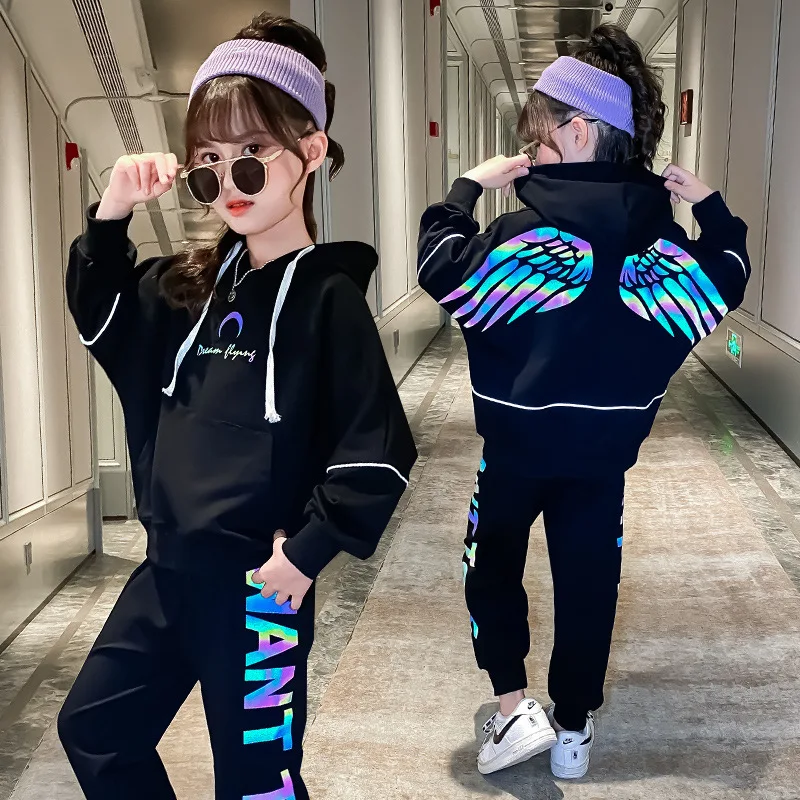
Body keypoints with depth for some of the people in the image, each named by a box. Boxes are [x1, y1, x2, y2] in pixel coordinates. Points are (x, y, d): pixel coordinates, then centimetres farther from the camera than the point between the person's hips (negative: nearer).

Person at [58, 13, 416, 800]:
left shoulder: (328, 296, -15)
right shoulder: (190, 284, 4)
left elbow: (378, 453, -17)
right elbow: (100, 316, 16)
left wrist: (310, 549, -16)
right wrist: (110, 217, 0)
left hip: (258, 583, -7)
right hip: (171, 568, 7)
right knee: (94, 728, 20)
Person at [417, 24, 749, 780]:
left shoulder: (532, 229, -20)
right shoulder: (658, 229, -2)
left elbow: (443, 271, -19)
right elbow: (724, 285, 13)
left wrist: (467, 188, -11)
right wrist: (712, 209, 16)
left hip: (519, 439, -4)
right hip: (607, 444, 4)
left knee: (491, 566, 16)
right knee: (588, 582, 13)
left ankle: (515, 707, 8)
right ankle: (574, 729, 24)